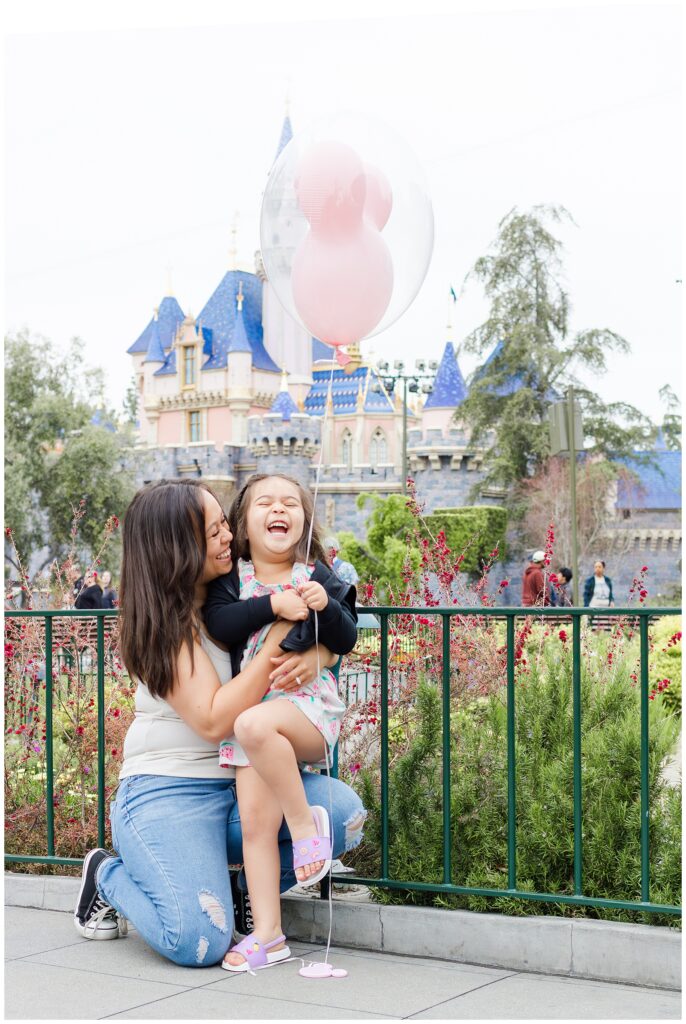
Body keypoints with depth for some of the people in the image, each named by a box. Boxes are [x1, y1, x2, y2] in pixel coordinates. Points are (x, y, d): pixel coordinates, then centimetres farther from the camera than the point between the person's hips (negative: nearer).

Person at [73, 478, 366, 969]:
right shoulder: (166, 622, -12)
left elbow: (331, 642, 10)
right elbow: (214, 720, -20)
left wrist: (313, 657, -15)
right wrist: (277, 641, -21)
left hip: (242, 784, 6)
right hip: (169, 794, -6)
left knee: (344, 812, -20)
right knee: (200, 942, -24)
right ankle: (109, 876, 7)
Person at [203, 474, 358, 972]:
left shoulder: (317, 577, 4)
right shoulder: (231, 577, 7)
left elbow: (347, 641, 1)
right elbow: (218, 623, -10)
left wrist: (326, 606, -17)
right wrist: (273, 604, -18)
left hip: (307, 701, -3)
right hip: (248, 709, 3)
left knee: (255, 725, -37)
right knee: (255, 820, -4)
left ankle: (306, 821, -18)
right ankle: (267, 934, 4)